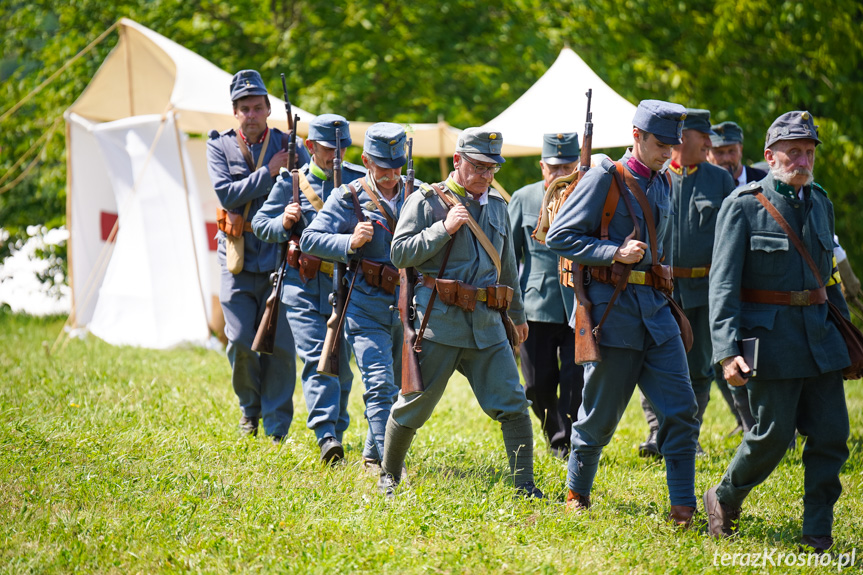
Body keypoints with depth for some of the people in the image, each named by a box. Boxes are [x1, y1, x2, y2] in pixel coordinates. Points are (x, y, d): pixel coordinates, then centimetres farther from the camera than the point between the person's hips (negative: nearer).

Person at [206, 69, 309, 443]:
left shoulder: (287, 146, 4)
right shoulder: (220, 146, 4)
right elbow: (226, 194, -10)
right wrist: (268, 173, -14)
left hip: (280, 258, 0)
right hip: (238, 259, 0)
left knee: (280, 345, -4)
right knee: (241, 343, -4)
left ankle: (277, 429, 6)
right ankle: (250, 407, 24)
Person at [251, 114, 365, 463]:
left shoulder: (359, 181, 5)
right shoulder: (291, 182, 5)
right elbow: (261, 223, 11)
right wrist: (283, 223, -11)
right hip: (303, 287, -1)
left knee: (341, 362, 9)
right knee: (316, 359, -13)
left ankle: (336, 430, 27)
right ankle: (327, 436, -20)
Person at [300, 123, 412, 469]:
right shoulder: (348, 198, -3)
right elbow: (310, 241, -7)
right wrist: (350, 242, -22)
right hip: (366, 307, -5)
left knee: (401, 387, 12)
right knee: (380, 385, -14)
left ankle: (373, 454, 30)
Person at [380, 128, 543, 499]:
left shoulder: (497, 205, 17)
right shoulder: (426, 200, 0)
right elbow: (400, 253, -7)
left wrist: (518, 314, 32)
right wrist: (444, 228, -15)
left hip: (487, 324, 5)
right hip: (439, 321, -5)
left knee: (513, 404, -4)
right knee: (415, 403, 3)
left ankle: (525, 486, 0)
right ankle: (389, 475, 21)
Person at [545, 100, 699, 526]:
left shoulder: (660, 185, 14)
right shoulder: (605, 178, -7)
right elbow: (559, 236, -11)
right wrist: (615, 252, -18)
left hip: (655, 310, 6)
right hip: (612, 307, -6)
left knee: (680, 408, -4)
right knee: (601, 413, 4)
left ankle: (683, 507, -2)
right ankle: (577, 494, 23)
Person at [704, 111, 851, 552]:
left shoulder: (820, 203, 13)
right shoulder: (743, 206, -7)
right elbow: (723, 284, -11)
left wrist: (845, 328, 24)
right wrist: (727, 351, -20)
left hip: (819, 333, 6)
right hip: (770, 332, -6)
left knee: (832, 433, 0)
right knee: (774, 433, -4)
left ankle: (817, 533, 8)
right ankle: (724, 498, 22)